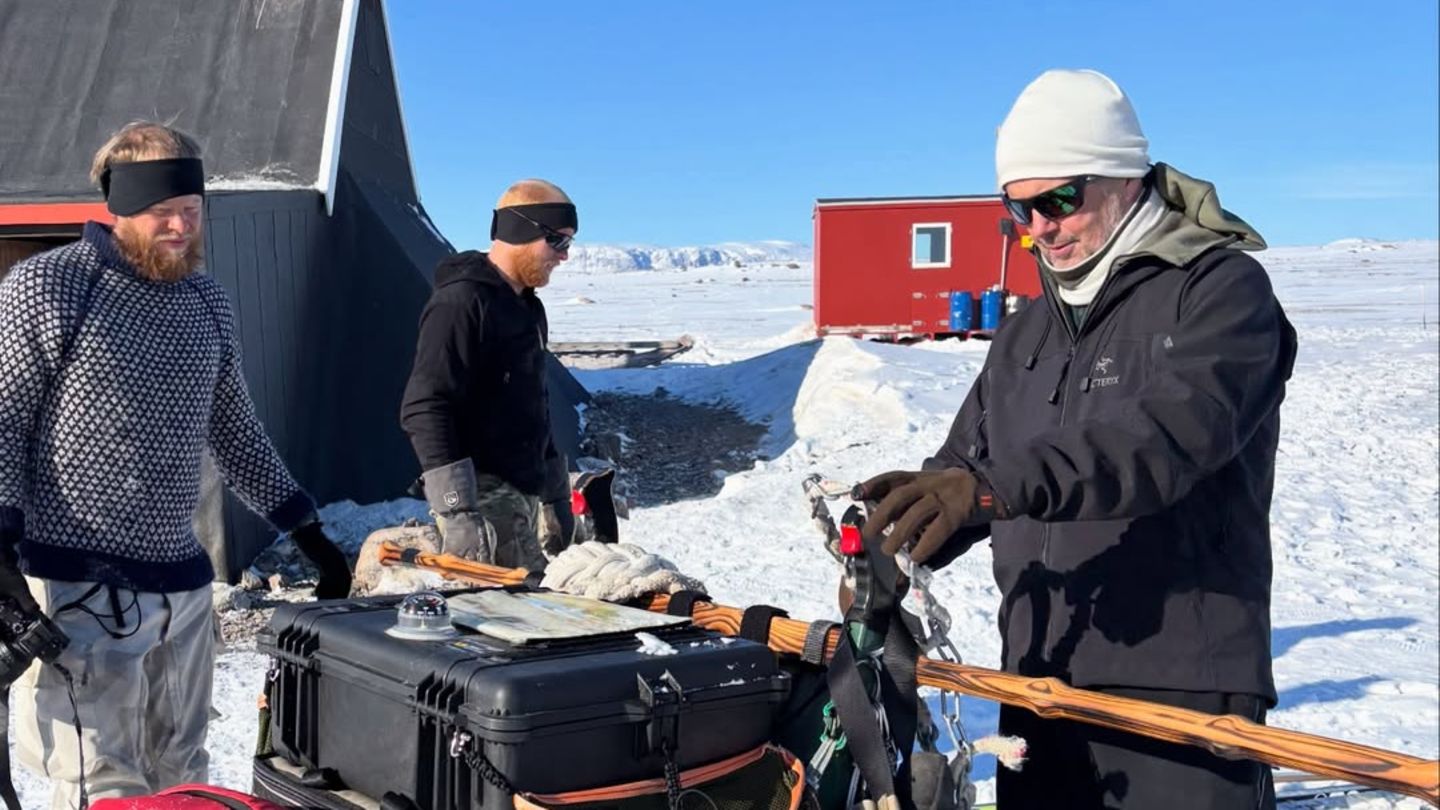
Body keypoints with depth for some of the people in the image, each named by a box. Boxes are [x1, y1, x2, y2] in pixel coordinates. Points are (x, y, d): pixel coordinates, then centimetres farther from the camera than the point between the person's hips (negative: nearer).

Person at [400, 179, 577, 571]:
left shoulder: (528, 309, 19)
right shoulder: (461, 302, -12)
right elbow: (425, 412, -19)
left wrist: (556, 495, 26)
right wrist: (457, 511, -25)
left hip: (523, 495, 9)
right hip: (483, 499, -9)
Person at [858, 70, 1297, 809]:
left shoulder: (1221, 287, -5)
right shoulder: (1024, 336, 17)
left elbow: (1172, 431, -23)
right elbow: (962, 462, 16)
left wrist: (999, 484, -35)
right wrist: (886, 550, -5)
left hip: (1180, 695, -6)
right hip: (1038, 688, 6)